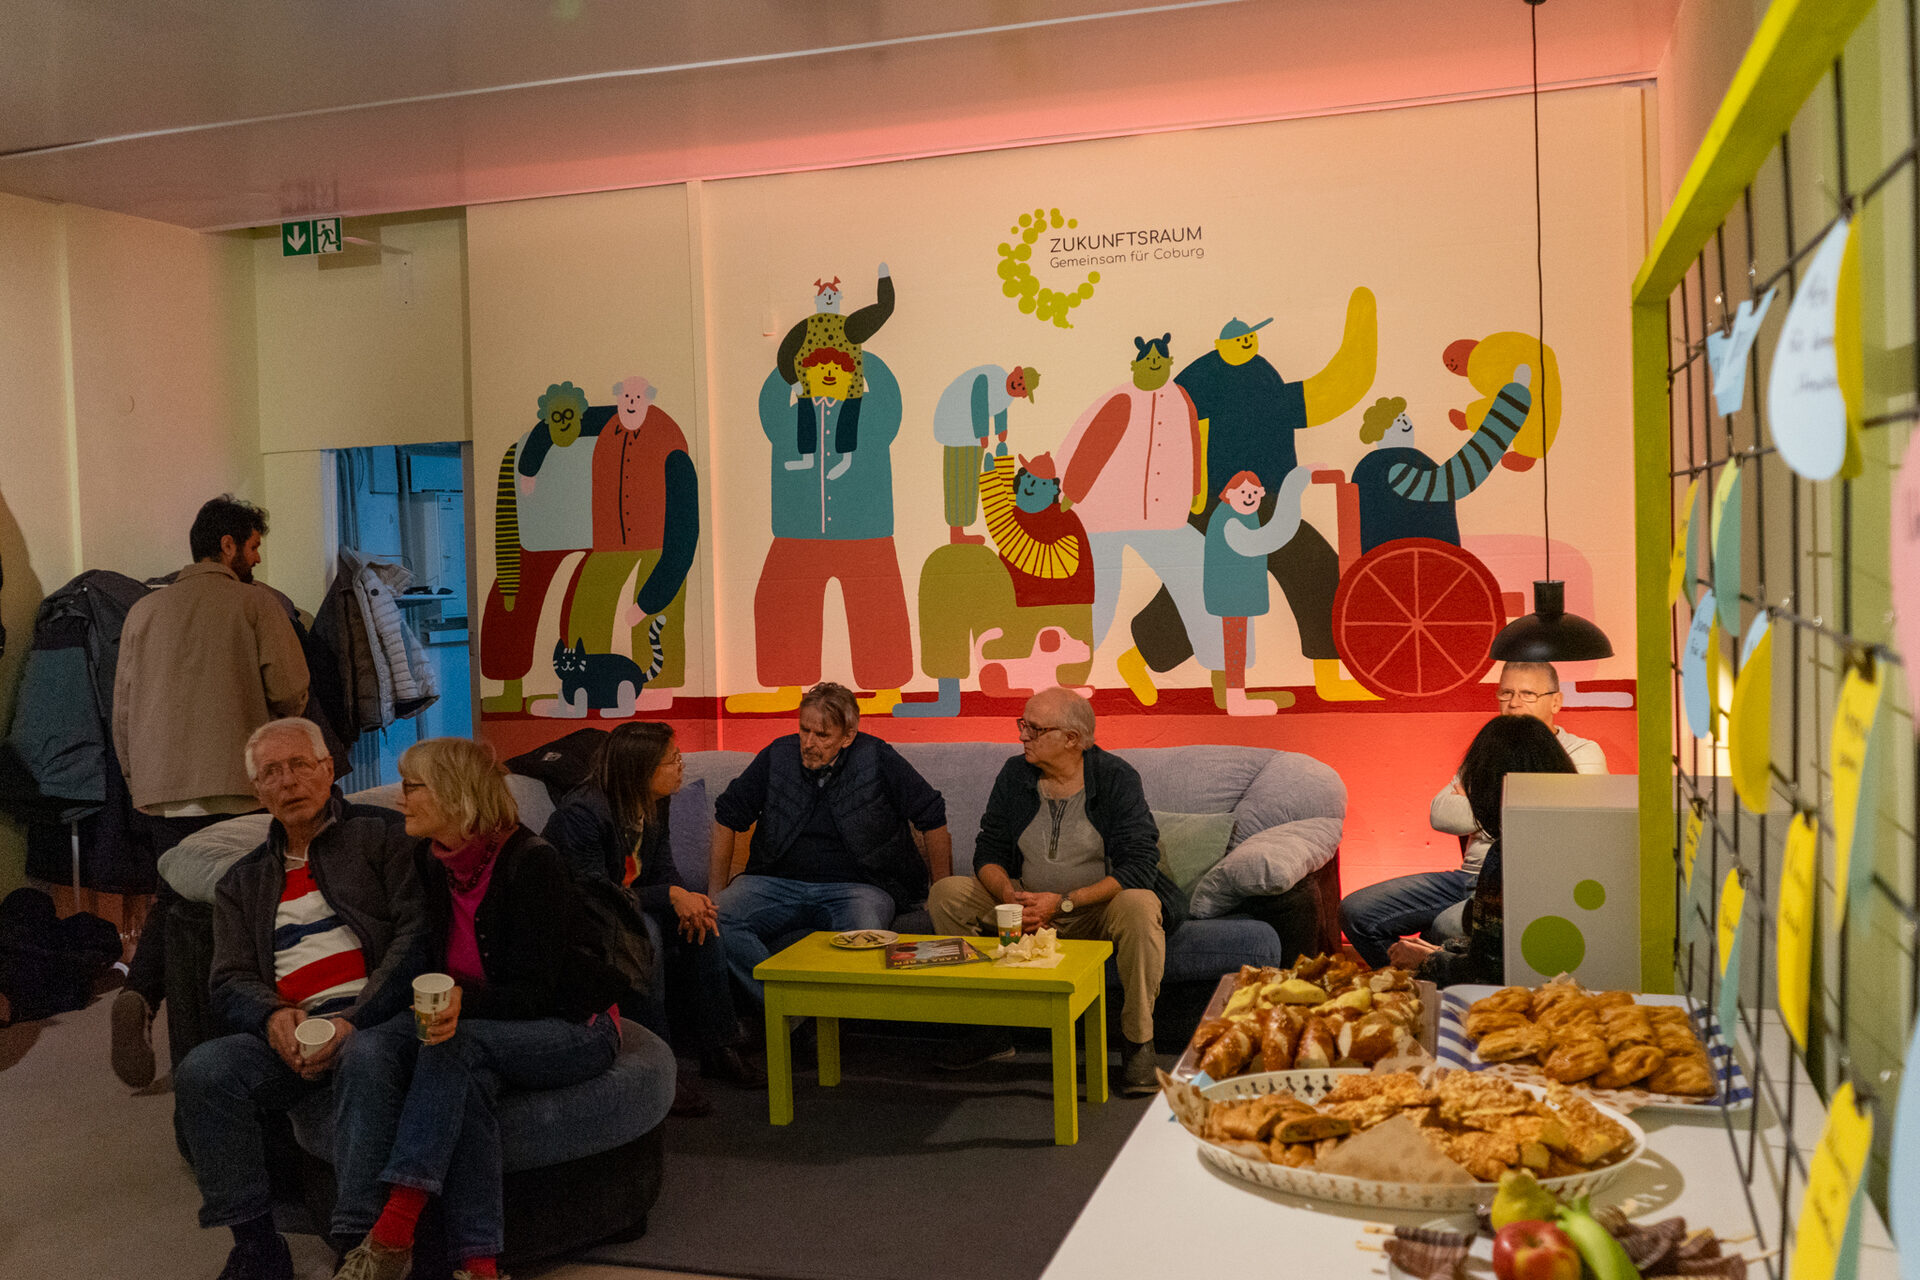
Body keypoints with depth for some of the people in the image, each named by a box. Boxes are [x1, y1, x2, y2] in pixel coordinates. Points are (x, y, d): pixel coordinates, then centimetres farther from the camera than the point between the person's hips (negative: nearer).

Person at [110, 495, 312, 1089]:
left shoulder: (144, 610, 12)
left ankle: (139, 995, -6)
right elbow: (290, 689, -7)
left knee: (174, 896, 16)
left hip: (157, 791, 4)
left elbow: (123, 710, 13)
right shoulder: (256, 603, -1)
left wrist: (138, 783, 21)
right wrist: (272, 719, 16)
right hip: (234, 789, -4)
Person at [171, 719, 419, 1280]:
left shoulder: (382, 834, 11)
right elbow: (231, 981, 14)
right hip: (287, 1029, 4)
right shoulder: (242, 883, 25)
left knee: (368, 1057, -37)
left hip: (372, 1016, -4)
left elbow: (416, 934, -2)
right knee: (202, 1071, -23)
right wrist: (274, 1017, -11)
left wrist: (353, 1019, -15)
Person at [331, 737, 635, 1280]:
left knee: (458, 1041, -35)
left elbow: (536, 992, -18)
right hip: (476, 1030, 6)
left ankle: (393, 1230, -36)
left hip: (571, 1029, -5)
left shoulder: (533, 862, -16)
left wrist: (464, 1002, -37)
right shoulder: (429, 862, 4)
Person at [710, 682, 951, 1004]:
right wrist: (715, 892, 10)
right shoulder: (778, 756, 7)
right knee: (717, 920, -26)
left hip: (857, 885, -3)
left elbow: (933, 817, 5)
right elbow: (727, 815, 16)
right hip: (777, 882, 3)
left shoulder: (877, 760, -1)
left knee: (864, 930, -39)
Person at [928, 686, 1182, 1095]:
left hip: (1097, 908, -4)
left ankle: (1139, 1043, -20)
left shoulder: (1116, 777, -14)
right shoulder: (1015, 774, 0)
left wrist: (1063, 903, -27)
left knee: (1140, 907, -37)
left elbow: (1140, 865, -21)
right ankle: (991, 1030, -7)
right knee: (946, 894, -13)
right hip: (1029, 906, 4)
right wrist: (1008, 895, -20)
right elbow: (988, 850, 3)